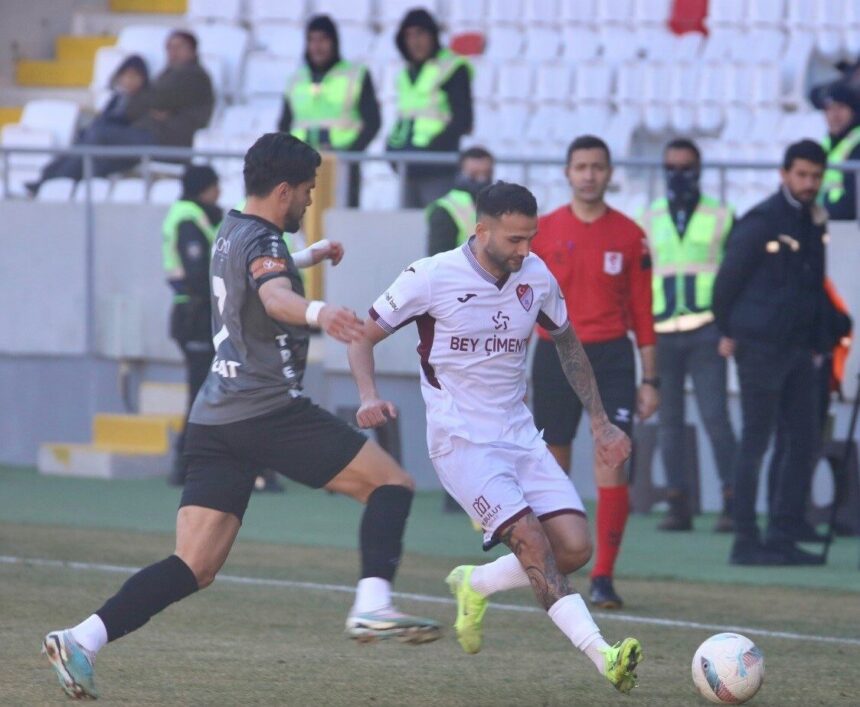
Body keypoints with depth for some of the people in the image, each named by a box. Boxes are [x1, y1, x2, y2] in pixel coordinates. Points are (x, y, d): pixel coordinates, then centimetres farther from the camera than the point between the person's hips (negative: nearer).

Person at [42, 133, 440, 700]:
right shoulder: (262, 241, -7)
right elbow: (275, 297, -31)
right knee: (392, 483, -2)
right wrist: (316, 311, -52)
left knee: (195, 568, 1)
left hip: (214, 420, 8)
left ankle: (83, 639, -14)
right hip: (270, 412, -8)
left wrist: (312, 255, 61)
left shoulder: (232, 233, 21)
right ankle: (372, 606, -22)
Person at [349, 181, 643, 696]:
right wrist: (370, 396, -20)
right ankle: (603, 656, -30)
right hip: (461, 440, -6)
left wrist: (600, 422, 19)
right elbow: (363, 336, -1)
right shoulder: (432, 278, -11)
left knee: (575, 547, -9)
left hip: (520, 436, 6)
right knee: (531, 538, -24)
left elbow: (567, 342, 21)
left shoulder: (536, 276, 3)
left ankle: (475, 584, 18)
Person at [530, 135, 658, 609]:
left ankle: (603, 578, -6)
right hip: (555, 354, 1)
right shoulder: (542, 231, 2)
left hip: (611, 357, -1)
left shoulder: (629, 236, 3)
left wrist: (649, 379, 4)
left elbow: (642, 312, 5)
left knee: (612, 467, -10)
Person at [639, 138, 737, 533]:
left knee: (714, 415, -11)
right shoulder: (649, 219, 13)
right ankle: (678, 504, 7)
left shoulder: (720, 216, 7)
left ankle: (732, 501, -8)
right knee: (669, 421, 3)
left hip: (705, 330, -3)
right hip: (661, 332, 3)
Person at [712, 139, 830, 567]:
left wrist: (816, 342, 10)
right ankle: (746, 542, 0)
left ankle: (782, 539, 12)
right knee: (756, 443, -4)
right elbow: (728, 278, -4)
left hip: (797, 350, 7)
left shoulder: (816, 223, 11)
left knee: (805, 443, 6)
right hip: (760, 348, -7)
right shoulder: (762, 222, -10)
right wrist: (728, 333, 1)